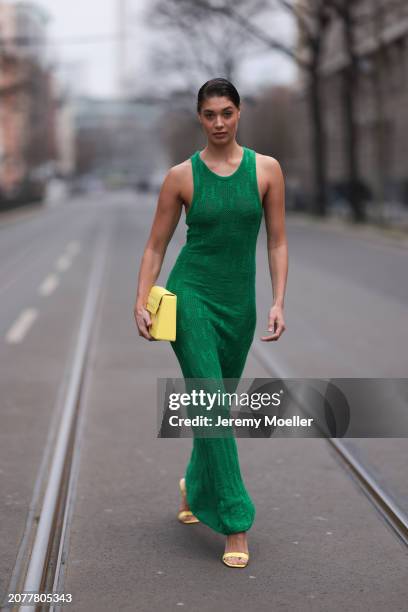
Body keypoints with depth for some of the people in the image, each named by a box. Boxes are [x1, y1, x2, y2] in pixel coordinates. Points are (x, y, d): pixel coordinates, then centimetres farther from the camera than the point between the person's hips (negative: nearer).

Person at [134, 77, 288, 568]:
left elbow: (277, 241, 2)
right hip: (191, 294, -2)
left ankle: (196, 488, 40)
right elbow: (156, 244, 3)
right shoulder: (181, 176, -3)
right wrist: (141, 301, -6)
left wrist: (278, 302, -6)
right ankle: (235, 522, -5)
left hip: (239, 302, 3)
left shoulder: (267, 169, 0)